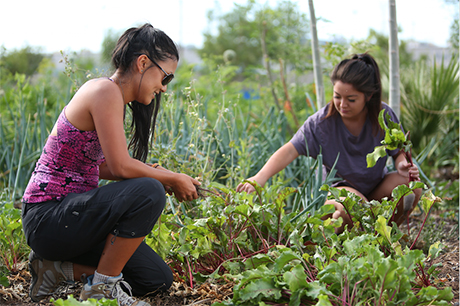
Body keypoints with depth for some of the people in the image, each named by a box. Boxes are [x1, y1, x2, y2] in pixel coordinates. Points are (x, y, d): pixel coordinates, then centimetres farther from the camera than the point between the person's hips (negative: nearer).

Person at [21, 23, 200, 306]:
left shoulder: (115, 97, 13)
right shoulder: (106, 91, -17)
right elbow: (121, 167, -23)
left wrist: (159, 173, 6)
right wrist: (172, 179, -8)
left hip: (69, 214, 10)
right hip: (48, 216, -10)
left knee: (159, 280, 8)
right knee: (149, 193, -30)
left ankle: (57, 267, 12)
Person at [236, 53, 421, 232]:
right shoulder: (322, 121, -19)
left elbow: (399, 152, 0)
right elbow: (290, 151, -26)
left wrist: (403, 165, -25)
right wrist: (261, 177, -41)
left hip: (375, 187, 4)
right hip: (337, 188, -4)